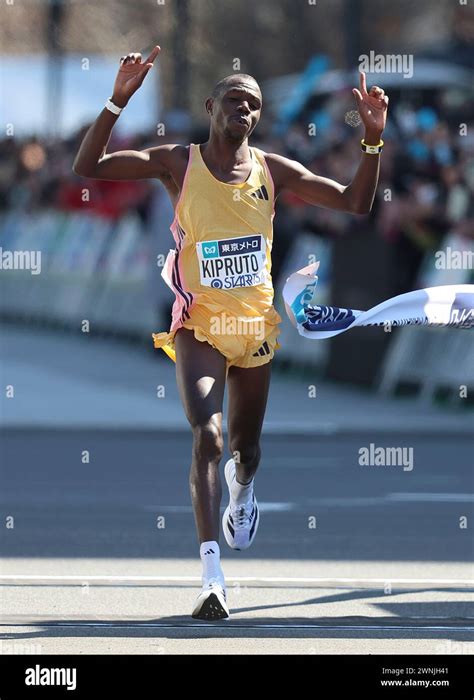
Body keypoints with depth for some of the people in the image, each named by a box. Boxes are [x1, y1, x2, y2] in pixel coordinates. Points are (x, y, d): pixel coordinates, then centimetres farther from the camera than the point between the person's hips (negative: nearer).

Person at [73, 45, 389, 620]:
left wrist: (372, 138, -9)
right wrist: (118, 101, -23)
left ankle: (241, 489, 58)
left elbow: (355, 203, 4)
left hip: (255, 326, 4)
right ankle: (212, 577, -29)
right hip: (199, 327, -3)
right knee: (208, 435, -23)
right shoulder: (178, 163, -6)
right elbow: (87, 168, -12)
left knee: (245, 445, 18)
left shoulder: (271, 170, 1)